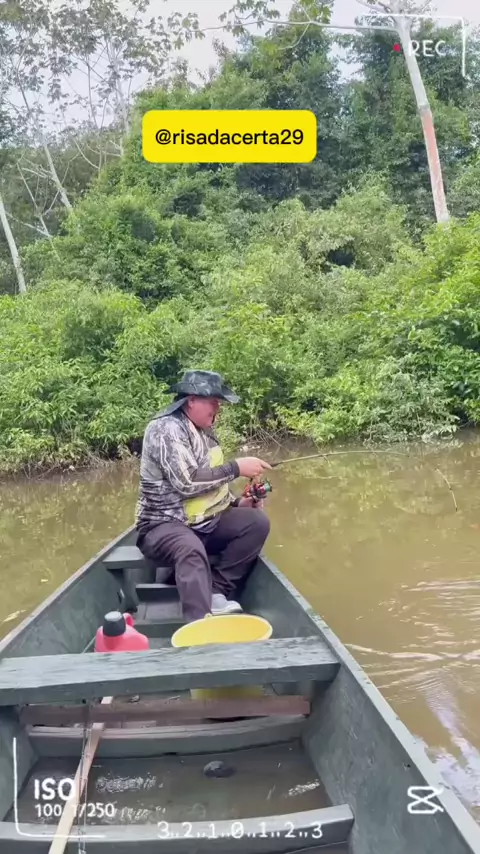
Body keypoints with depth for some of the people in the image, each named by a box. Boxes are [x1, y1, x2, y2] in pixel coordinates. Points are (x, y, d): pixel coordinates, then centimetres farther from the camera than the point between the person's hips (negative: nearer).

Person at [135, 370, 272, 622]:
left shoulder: (206, 431, 11)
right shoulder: (166, 429, -16)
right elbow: (187, 482, -27)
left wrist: (237, 503, 4)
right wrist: (236, 468, -22)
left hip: (204, 523, 9)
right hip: (164, 525, -8)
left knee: (257, 522, -9)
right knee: (192, 550, -38)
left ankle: (217, 592, -11)